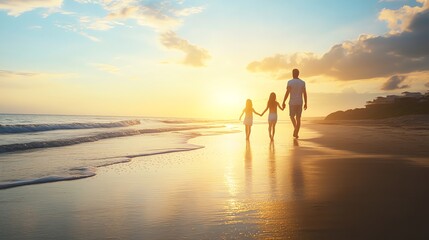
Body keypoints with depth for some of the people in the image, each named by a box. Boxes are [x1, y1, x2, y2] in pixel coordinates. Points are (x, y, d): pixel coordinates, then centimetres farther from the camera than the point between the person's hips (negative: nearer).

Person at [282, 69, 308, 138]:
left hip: (292, 102, -3)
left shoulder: (290, 82, -8)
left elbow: (287, 93, -15)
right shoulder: (302, 82, 3)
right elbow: (305, 93, 3)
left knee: (292, 116, 16)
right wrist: (305, 103, 9)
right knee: (298, 118, 7)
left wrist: (283, 102, -10)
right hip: (299, 103, 3)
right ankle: (296, 133, 4)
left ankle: (295, 127, -11)